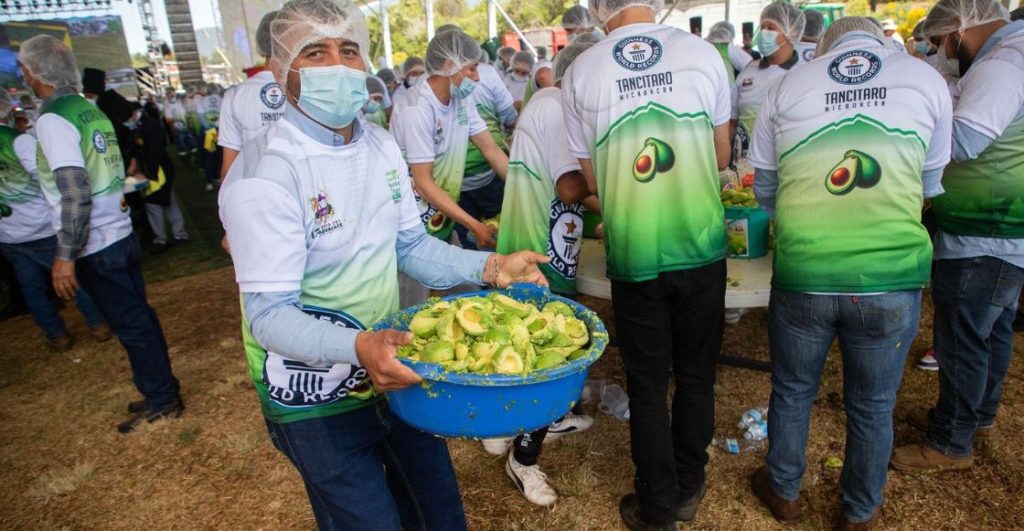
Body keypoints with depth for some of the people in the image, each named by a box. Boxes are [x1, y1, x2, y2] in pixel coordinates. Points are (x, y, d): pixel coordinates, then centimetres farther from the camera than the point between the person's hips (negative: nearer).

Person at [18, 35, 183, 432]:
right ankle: (162, 390, 28)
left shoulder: (53, 119, -15)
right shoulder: (92, 112, 8)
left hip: (96, 248, -8)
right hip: (121, 235, 8)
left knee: (131, 325, 3)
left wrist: (65, 255, -18)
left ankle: (160, 401, 16)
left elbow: (76, 194, -23)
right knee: (139, 317, 15)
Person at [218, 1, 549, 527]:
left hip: (393, 368, 7)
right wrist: (357, 346, -41)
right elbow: (268, 315, -24)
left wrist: (490, 267, -8)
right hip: (317, 401, -6)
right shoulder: (264, 177, -23)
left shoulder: (382, 146, -1)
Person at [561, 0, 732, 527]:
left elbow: (593, 176, 3)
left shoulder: (580, 72, -4)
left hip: (634, 256, -1)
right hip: (702, 247, 1)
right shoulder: (702, 53, -2)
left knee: (647, 384, 13)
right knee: (696, 373, 18)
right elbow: (721, 156, 9)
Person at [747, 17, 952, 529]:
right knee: (872, 407, 19)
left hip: (800, 275, 0)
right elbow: (929, 185, 17)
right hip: (891, 279, 0)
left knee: (792, 392, 21)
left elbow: (764, 188, 13)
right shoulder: (926, 78, 7)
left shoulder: (787, 84, 7)